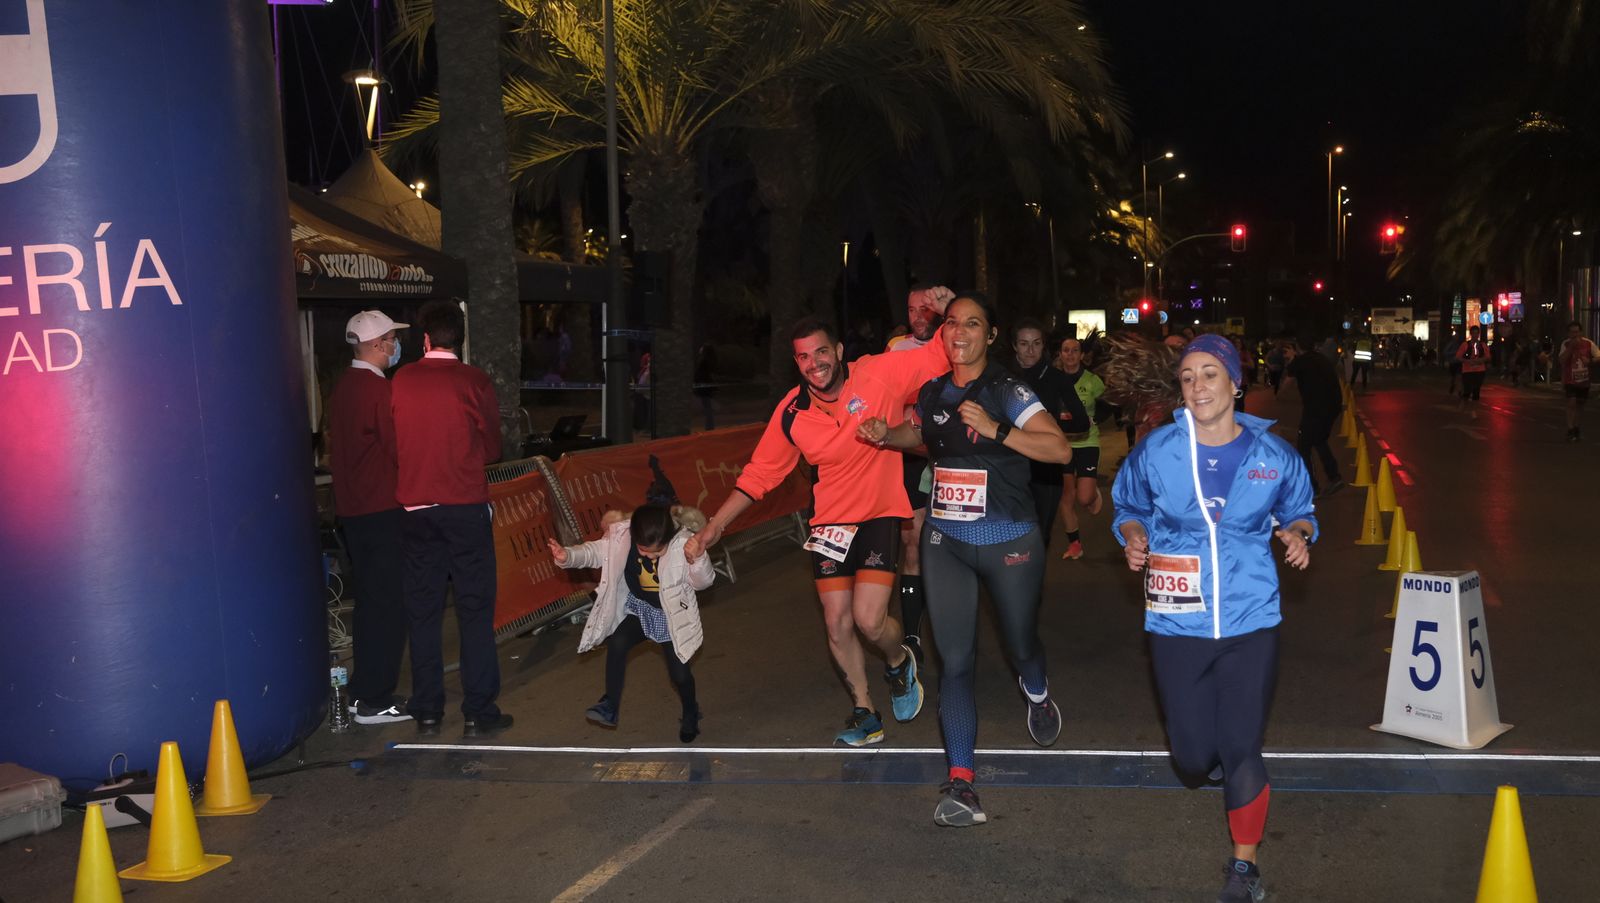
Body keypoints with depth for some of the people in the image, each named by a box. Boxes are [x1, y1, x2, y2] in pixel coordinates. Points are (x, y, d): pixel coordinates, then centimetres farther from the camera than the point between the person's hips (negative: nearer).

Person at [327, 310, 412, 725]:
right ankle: (375, 701, 2)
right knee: (388, 605, -2)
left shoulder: (342, 388, 11)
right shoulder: (380, 390, -17)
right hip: (383, 508, -9)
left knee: (368, 600, 16)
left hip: (351, 508, 9)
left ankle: (362, 691, 23)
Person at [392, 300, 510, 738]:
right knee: (475, 610, 4)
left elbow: (395, 442, 9)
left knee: (424, 612, 10)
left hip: (417, 509, 3)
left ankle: (427, 712, 15)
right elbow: (492, 449, 1)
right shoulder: (475, 382, -6)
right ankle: (478, 713, 5)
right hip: (466, 508, -2)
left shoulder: (402, 381, 0)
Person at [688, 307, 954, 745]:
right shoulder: (791, 412, -6)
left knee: (869, 619, -14)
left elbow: (940, 358, -13)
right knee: (837, 624, 4)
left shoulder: (880, 374, -14)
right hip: (830, 523, 3)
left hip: (881, 515, -3)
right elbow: (758, 473, 3)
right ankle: (864, 713, 28)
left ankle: (899, 662, 24)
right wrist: (714, 526, 0)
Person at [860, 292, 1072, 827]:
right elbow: (916, 434, 26)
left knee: (1021, 647, 15)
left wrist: (995, 430, -29)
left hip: (1009, 543, -3)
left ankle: (1037, 694, 52)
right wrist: (885, 435, 5)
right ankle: (960, 781, 4)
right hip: (945, 542, 4)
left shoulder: (1007, 392, -11)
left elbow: (1060, 449, -20)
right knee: (955, 661, -1)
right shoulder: (933, 393, 5)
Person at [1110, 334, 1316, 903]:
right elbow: (1128, 507, 11)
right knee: (1193, 758, 5)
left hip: (1250, 621, 0)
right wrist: (1133, 538, -9)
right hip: (1177, 625, 0)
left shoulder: (1273, 454, -3)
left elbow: (1298, 510, 14)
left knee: (1242, 750, 2)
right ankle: (1208, 757, 47)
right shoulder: (1155, 452, -4)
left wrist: (1297, 534, -8)